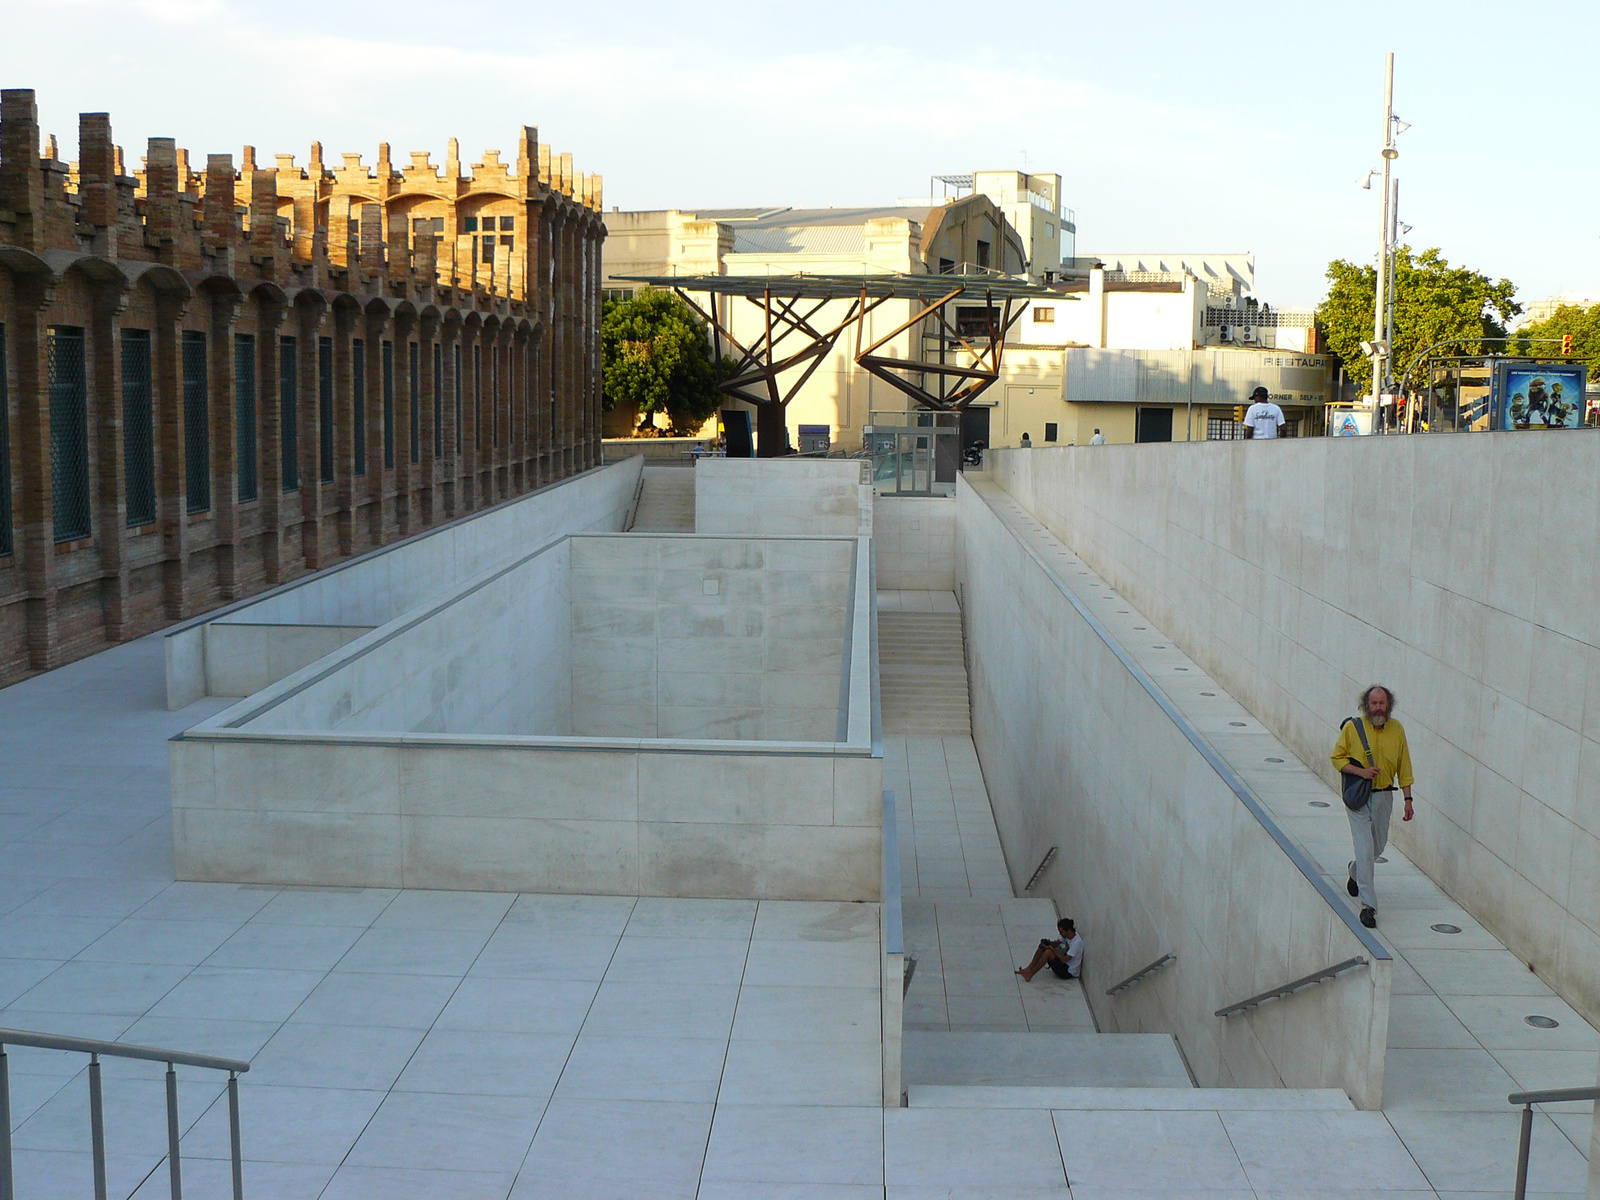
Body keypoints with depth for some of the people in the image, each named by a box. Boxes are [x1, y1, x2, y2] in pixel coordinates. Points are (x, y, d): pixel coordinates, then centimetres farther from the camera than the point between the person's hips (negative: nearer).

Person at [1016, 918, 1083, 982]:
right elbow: (1056, 943, 10)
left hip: (1069, 972, -9)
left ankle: (1030, 974, -19)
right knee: (1043, 945, -1)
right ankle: (1029, 968, -4)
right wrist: (1048, 943, -12)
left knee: (1048, 952, -28)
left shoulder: (1077, 942, -27)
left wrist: (1052, 948, -23)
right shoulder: (1067, 935, -2)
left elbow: (1064, 960, -28)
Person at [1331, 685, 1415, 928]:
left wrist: (1408, 799, 6)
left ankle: (1355, 871, 49)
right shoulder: (1352, 727, -9)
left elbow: (1404, 767, 7)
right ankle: (1368, 905, -5)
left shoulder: (1397, 729, 1)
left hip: (1384, 796, 4)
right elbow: (1337, 758, -2)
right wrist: (1361, 772, -18)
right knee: (1365, 848, -10)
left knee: (1378, 846, 17)